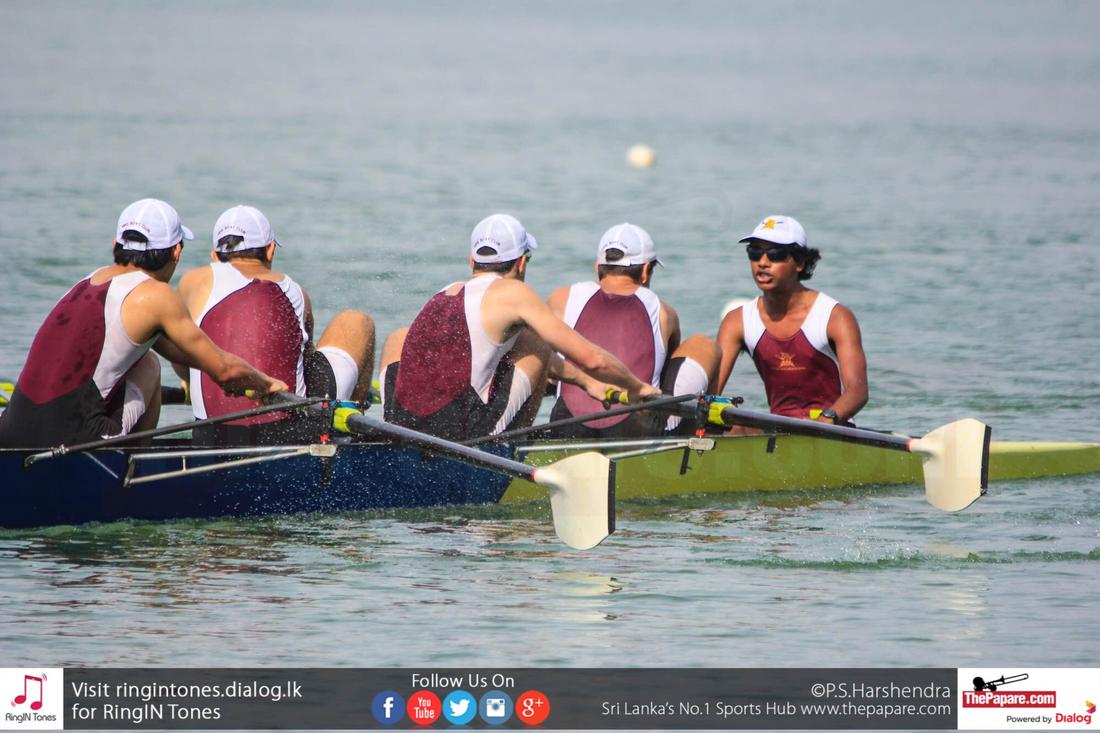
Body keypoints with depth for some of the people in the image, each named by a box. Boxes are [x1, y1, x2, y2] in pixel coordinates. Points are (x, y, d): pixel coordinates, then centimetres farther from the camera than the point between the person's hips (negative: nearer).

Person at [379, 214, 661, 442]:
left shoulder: (447, 293, 18)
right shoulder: (512, 292, -2)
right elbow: (592, 359, -1)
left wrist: (585, 381, 42)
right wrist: (636, 388, 19)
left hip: (401, 425, 5)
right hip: (465, 434, -5)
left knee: (399, 338, 34)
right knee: (537, 345, 13)